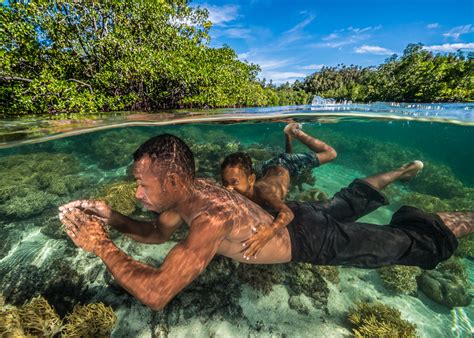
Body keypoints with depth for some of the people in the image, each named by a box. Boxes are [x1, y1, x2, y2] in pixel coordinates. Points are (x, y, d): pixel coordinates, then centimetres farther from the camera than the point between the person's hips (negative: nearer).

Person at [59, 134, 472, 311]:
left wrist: (102, 246, -27)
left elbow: (156, 293, -36)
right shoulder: (191, 190, -11)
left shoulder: (210, 217, -39)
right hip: (294, 219, 7)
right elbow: (156, 232, 4)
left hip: (315, 240, -7)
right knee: (342, 207, 34)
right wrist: (112, 217, -8)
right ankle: (392, 175, 58)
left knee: (414, 242, 14)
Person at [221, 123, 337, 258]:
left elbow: (287, 213, -62)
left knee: (330, 153, 15)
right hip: (270, 167, 5)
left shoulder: (261, 191, -49)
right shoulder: (238, 193, -34)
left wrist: (269, 231, -78)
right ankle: (289, 136, 49)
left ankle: (295, 132, 25)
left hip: (284, 166, -4)